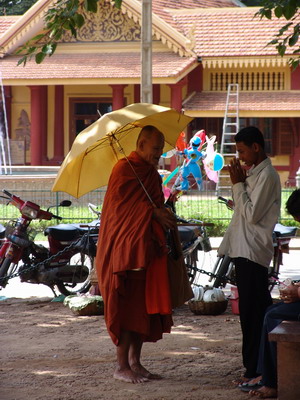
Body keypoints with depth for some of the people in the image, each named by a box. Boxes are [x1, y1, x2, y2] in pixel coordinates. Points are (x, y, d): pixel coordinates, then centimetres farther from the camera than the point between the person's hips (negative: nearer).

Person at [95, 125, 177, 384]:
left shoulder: (153, 175, 18)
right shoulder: (124, 169, -7)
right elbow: (119, 204, -16)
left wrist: (165, 217, 3)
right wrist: (154, 213, -17)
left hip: (147, 250, 8)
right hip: (124, 248, -8)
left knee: (145, 305, 7)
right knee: (126, 306, -7)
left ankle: (135, 362, 13)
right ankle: (122, 366, -3)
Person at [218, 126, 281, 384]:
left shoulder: (267, 176, -14)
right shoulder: (254, 172, 16)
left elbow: (252, 214, -19)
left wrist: (238, 184, -12)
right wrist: (239, 182, 8)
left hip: (253, 251, -10)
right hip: (244, 249, 10)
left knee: (253, 313, -9)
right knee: (252, 311, 13)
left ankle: (255, 370, -7)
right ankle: (253, 366, 18)